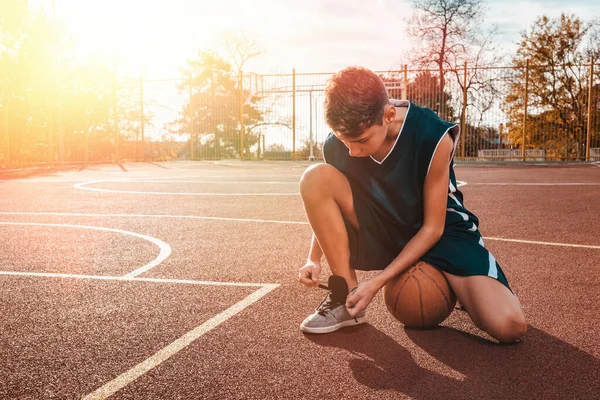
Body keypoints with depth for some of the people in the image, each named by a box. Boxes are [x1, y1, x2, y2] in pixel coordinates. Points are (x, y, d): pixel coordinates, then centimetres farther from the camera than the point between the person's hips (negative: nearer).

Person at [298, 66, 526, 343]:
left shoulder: (433, 137, -27)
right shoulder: (337, 145, -17)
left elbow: (432, 228, -19)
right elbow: (324, 207, 2)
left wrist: (378, 282, -22)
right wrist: (314, 260, -14)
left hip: (439, 233, -3)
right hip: (380, 233, 3)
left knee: (509, 326, -25)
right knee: (315, 178, -26)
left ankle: (453, 287, 11)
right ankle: (345, 295, -14)